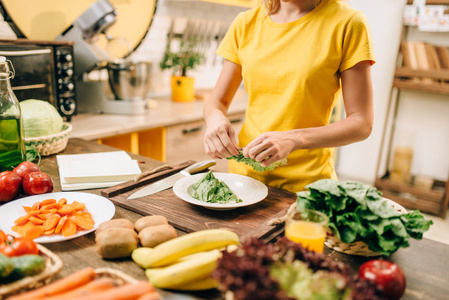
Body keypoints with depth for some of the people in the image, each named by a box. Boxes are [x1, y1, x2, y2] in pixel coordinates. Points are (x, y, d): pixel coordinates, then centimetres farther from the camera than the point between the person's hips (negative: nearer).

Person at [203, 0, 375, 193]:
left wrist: (294, 140, -22)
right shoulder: (246, 23, 5)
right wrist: (215, 118, -15)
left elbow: (361, 123, -8)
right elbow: (218, 101, 9)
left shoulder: (346, 23, -6)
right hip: (243, 174, 3)